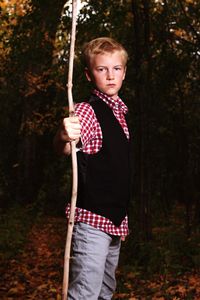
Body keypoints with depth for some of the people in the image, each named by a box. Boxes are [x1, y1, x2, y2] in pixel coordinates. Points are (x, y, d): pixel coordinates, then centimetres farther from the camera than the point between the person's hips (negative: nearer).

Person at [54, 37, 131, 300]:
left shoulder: (121, 111, 12)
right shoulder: (87, 111, -12)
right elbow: (64, 149, -31)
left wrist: (123, 215, 12)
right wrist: (63, 138, -54)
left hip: (116, 219, 8)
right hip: (92, 220, -8)